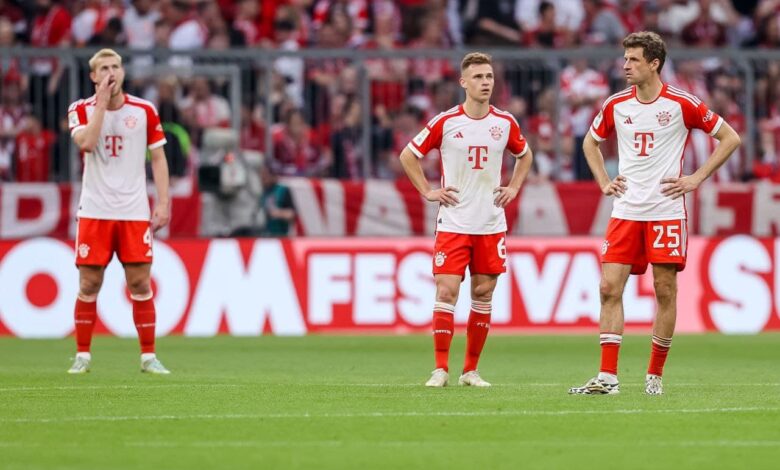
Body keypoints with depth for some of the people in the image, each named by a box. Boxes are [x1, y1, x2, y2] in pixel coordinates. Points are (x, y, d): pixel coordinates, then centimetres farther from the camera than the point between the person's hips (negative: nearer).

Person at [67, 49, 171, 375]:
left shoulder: (144, 111, 3)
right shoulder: (82, 109, 1)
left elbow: (158, 158, 7)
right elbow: (86, 142, -19)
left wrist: (163, 203, -1)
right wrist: (102, 102, -15)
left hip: (135, 211, 0)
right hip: (94, 211, 0)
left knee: (141, 284, -2)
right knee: (89, 285, 1)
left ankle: (148, 357, 5)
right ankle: (82, 356, 11)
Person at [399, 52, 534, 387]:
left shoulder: (505, 123, 3)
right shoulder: (445, 122, -5)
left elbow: (524, 155, 23)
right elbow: (408, 155, 6)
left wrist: (513, 188, 10)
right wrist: (428, 192, -1)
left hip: (491, 224, 3)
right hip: (453, 224, -3)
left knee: (483, 294, 4)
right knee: (446, 292, -9)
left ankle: (471, 370, 13)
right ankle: (440, 369, -3)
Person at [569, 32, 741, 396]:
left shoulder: (681, 104, -6)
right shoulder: (616, 105, 5)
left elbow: (730, 138, 0)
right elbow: (591, 141, 25)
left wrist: (697, 178, -5)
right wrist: (603, 182, 11)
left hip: (667, 212, -3)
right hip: (625, 212, 3)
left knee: (665, 290, -1)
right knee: (609, 287, -6)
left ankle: (655, 375, 11)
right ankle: (608, 377, -6)